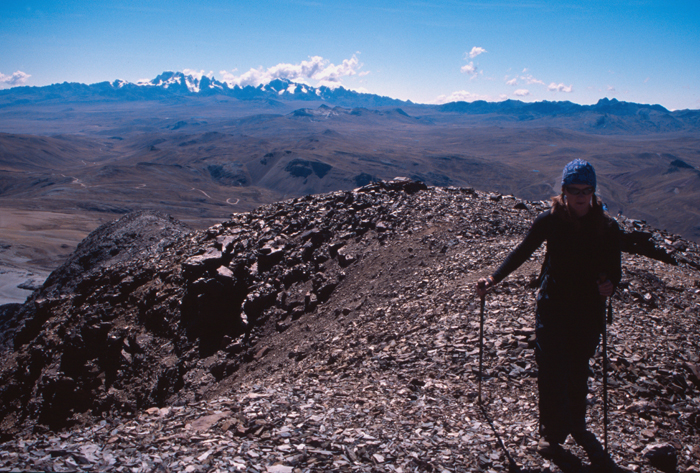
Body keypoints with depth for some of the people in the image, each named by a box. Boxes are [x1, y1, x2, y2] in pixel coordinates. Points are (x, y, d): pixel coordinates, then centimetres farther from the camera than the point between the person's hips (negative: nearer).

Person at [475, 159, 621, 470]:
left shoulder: (607, 227, -8)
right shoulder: (549, 220, -10)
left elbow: (614, 270, -2)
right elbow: (523, 251, -2)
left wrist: (609, 285, -24)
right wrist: (494, 278, -13)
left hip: (589, 312, 1)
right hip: (553, 308, -1)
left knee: (578, 373, 14)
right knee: (551, 373, 0)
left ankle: (576, 426, 37)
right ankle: (552, 433, 20)